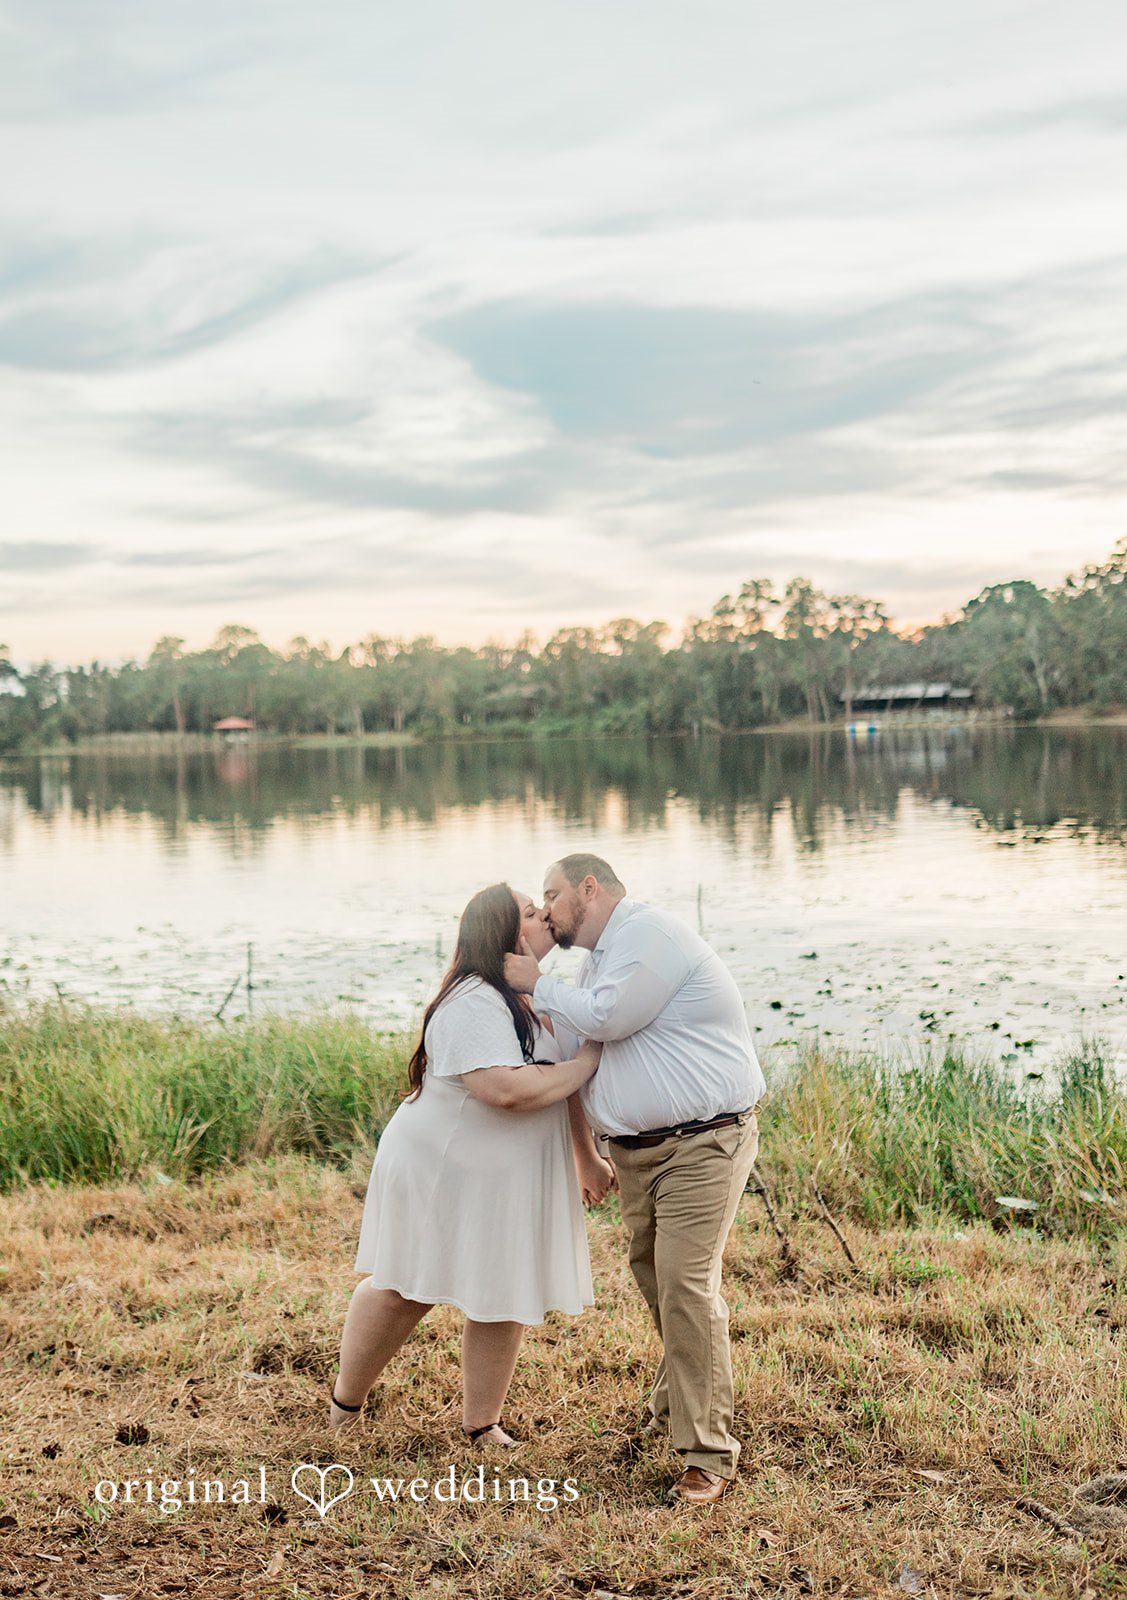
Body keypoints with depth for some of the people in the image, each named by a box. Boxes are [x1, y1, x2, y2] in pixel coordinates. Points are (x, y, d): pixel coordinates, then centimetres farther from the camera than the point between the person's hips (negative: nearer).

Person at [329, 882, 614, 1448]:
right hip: (438, 1172, -8)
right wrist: (586, 1064, -25)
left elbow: (560, 1082, 18)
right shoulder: (473, 1005, -26)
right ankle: (345, 1401, 30)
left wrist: (587, 1157, 19)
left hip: (507, 1181, 8)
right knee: (402, 1291, 9)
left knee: (504, 1300, 10)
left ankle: (482, 1424, 27)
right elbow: (505, 1088, -38)